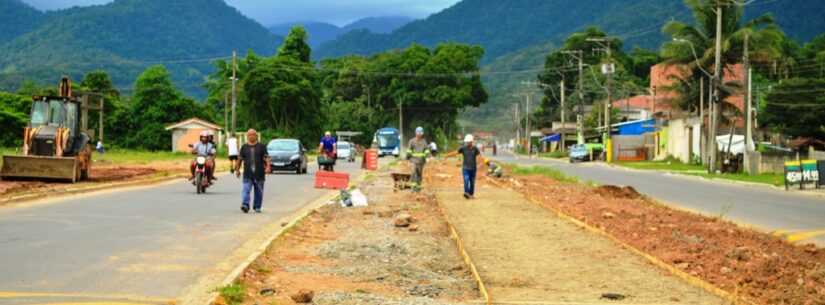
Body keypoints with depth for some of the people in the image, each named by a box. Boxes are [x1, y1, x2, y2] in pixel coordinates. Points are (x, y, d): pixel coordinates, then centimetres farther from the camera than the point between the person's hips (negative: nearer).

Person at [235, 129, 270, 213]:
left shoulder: (261, 146, 5)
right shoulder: (244, 147, 10)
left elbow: (266, 157, -3)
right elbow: (240, 159, 16)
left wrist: (267, 167, -18)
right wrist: (237, 169, 15)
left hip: (259, 174, 0)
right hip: (247, 174, 0)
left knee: (259, 191, 7)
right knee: (246, 190, -14)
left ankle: (257, 207, 19)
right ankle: (245, 205, -23)